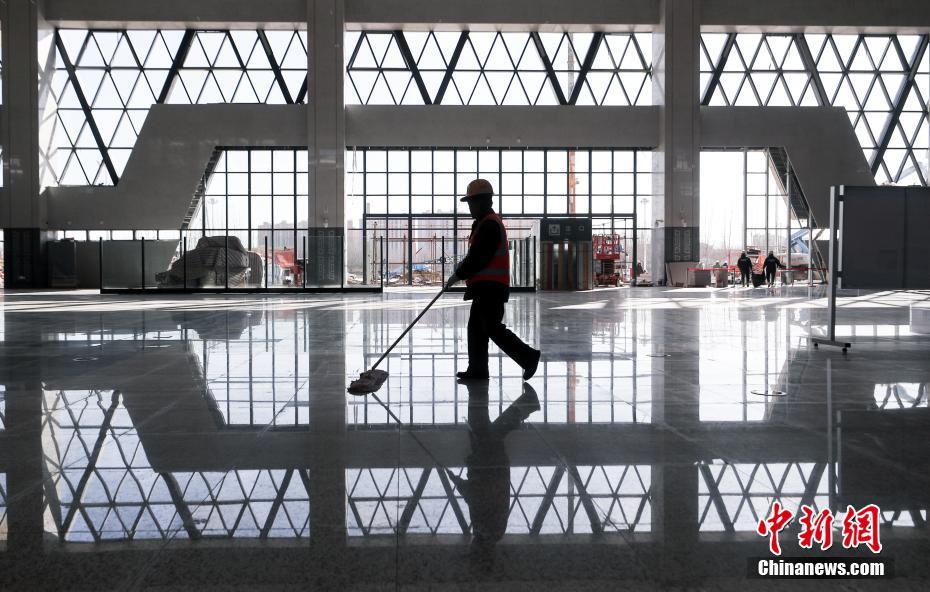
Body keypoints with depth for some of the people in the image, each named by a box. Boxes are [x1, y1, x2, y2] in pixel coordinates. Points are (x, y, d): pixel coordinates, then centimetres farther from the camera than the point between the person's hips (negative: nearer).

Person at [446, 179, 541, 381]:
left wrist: (458, 274, -12)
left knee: (493, 328, -9)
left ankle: (528, 357, -4)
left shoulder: (489, 224, -14)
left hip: (491, 287, -11)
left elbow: (479, 257, -19)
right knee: (476, 327, 12)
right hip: (486, 287, 11)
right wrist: (464, 266, 13)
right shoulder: (486, 223, 20)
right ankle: (477, 369, 16)